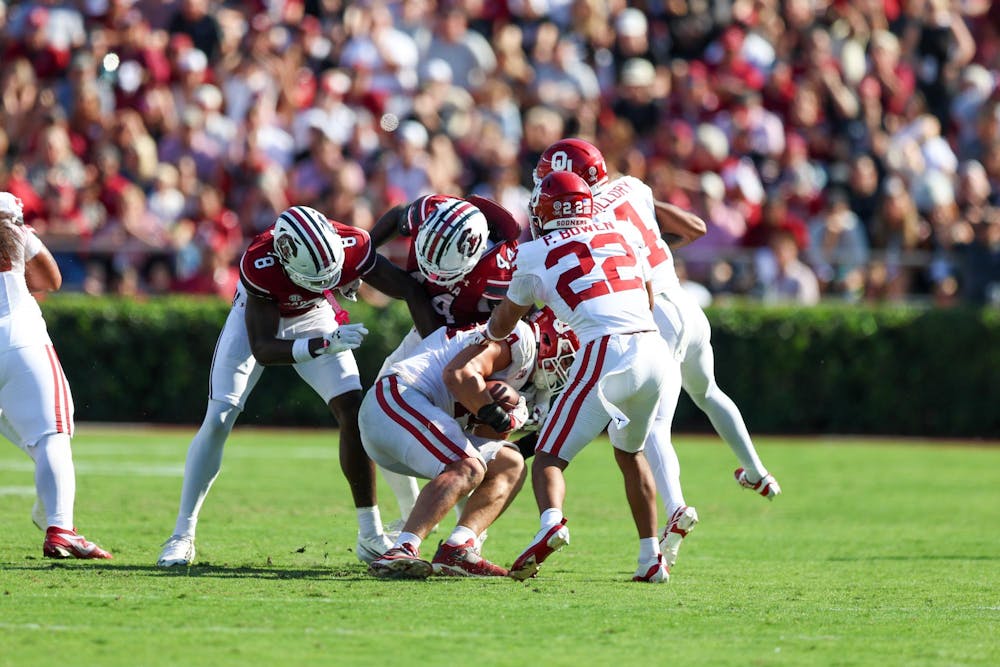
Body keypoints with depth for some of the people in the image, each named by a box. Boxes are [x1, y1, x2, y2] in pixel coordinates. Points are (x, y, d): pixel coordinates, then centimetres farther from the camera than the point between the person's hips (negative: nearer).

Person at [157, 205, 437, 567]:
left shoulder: (350, 248, -35)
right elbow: (263, 350, -39)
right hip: (258, 318, -2)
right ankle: (182, 535, 1)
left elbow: (411, 290, -23)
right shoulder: (260, 266, -42)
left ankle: (371, 536, -3)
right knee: (218, 420, -10)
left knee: (353, 411, -11)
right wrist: (324, 345, -51)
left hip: (313, 317, 3)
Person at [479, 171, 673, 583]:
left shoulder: (536, 255, 11)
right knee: (630, 452, 27)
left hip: (607, 353, -5)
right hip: (654, 349, 5)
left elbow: (504, 323, 28)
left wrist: (486, 334, 49)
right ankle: (651, 557, 23)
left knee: (550, 456, 1)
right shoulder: (622, 233, 20)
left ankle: (551, 520, -30)